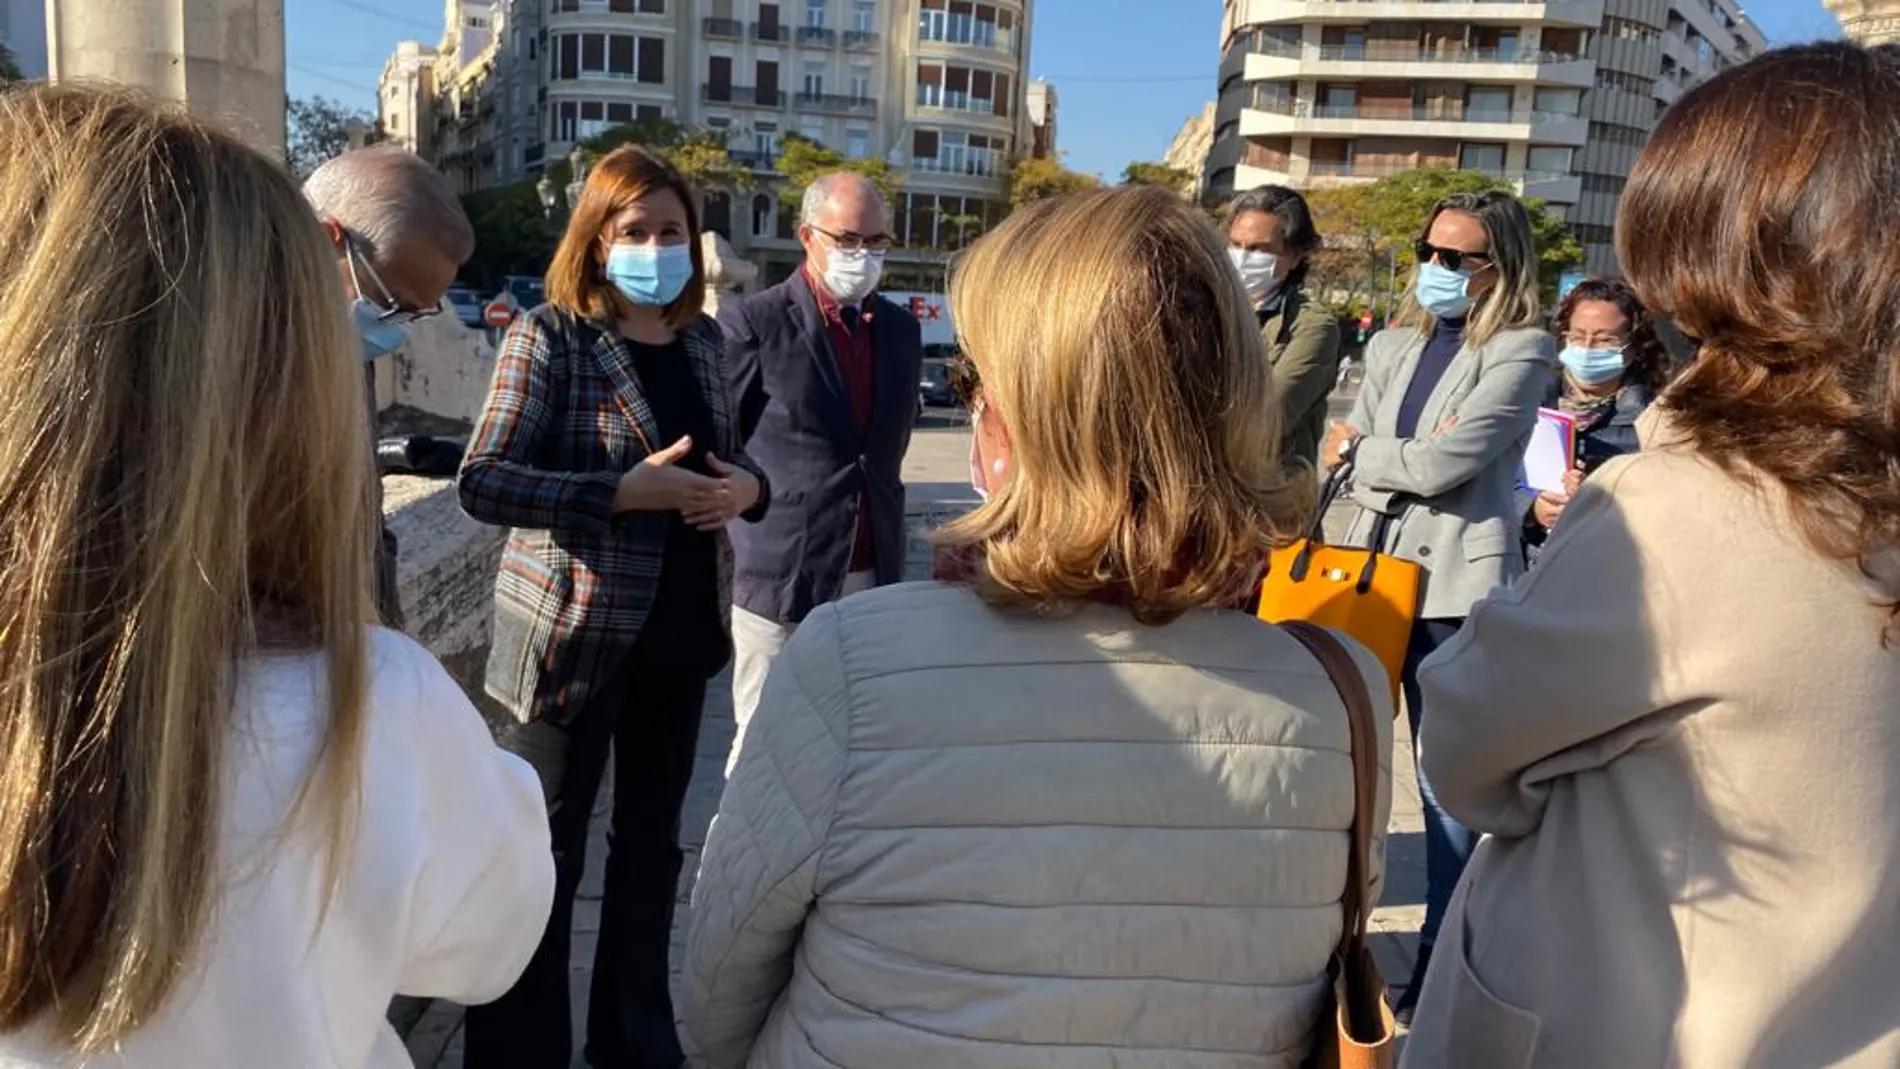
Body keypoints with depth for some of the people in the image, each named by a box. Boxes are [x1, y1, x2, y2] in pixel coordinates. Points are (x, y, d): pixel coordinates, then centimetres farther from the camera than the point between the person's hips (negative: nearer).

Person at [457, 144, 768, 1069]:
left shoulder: (701, 338, 7)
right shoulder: (549, 336, -10)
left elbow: (728, 452, 17)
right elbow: (482, 481, -17)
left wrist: (747, 485, -7)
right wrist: (624, 490, -26)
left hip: (681, 628, 6)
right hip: (577, 630, -6)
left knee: (652, 838, 17)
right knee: (545, 851, 5)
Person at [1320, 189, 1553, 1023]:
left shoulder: (1520, 351, -5)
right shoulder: (1393, 345, 14)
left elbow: (1440, 466, -15)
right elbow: (1353, 462, 7)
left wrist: (1361, 449, 0)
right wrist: (1409, 459, -12)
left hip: (1455, 587, -6)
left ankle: (1441, 961, 16)